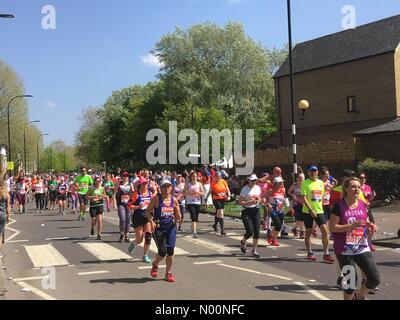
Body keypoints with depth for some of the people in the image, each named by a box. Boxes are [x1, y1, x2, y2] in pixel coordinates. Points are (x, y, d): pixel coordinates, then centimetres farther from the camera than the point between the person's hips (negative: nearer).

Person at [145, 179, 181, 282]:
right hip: (158, 228, -3)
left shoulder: (174, 200, 3)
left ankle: (168, 273, 16)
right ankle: (155, 265, 29)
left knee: (170, 250, -4)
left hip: (171, 227, 3)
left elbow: (178, 217, 11)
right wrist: (151, 221, -19)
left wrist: (177, 216, -12)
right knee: (162, 251, -6)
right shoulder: (156, 199, -8)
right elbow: (148, 211, -4)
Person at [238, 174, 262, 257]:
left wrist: (259, 200, 0)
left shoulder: (258, 188, 7)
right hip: (246, 211, -5)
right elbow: (240, 202, -11)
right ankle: (243, 242, 25)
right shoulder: (245, 189, -10)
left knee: (257, 231, 0)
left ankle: (254, 250, 14)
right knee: (250, 232, -9)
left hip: (256, 210, 5)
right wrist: (250, 202, -22)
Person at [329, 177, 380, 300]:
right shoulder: (339, 205, -10)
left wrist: (371, 227, -5)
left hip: (362, 248, 5)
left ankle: (358, 296, 25)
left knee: (375, 279, -3)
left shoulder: (363, 204, 6)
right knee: (351, 282, 1)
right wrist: (352, 225, -22)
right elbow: (332, 227, -13)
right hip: (345, 250, -4)